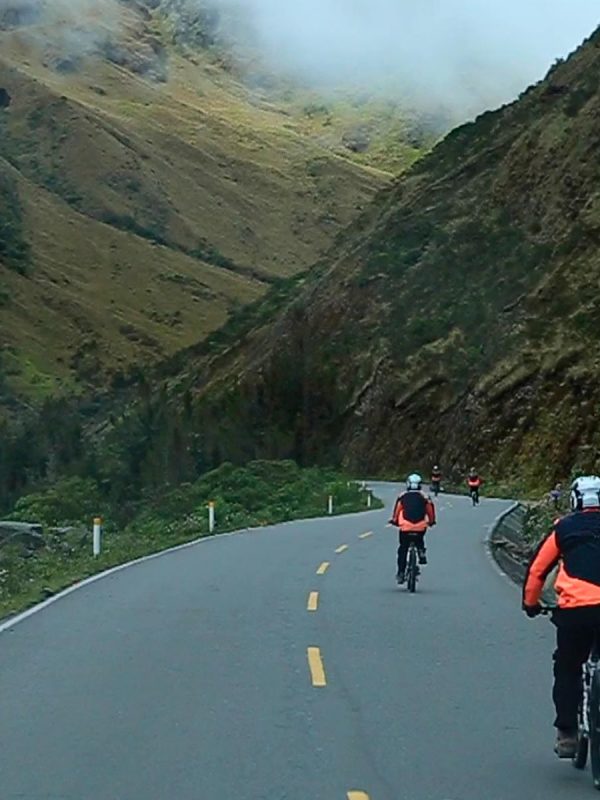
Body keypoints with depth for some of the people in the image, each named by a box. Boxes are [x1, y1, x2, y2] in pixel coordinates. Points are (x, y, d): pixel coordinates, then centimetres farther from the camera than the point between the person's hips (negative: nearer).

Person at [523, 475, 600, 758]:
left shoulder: (565, 528, 14)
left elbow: (537, 569, 16)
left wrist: (530, 602, 30)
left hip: (575, 608, -1)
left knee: (567, 670, 14)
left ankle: (566, 734, 7)